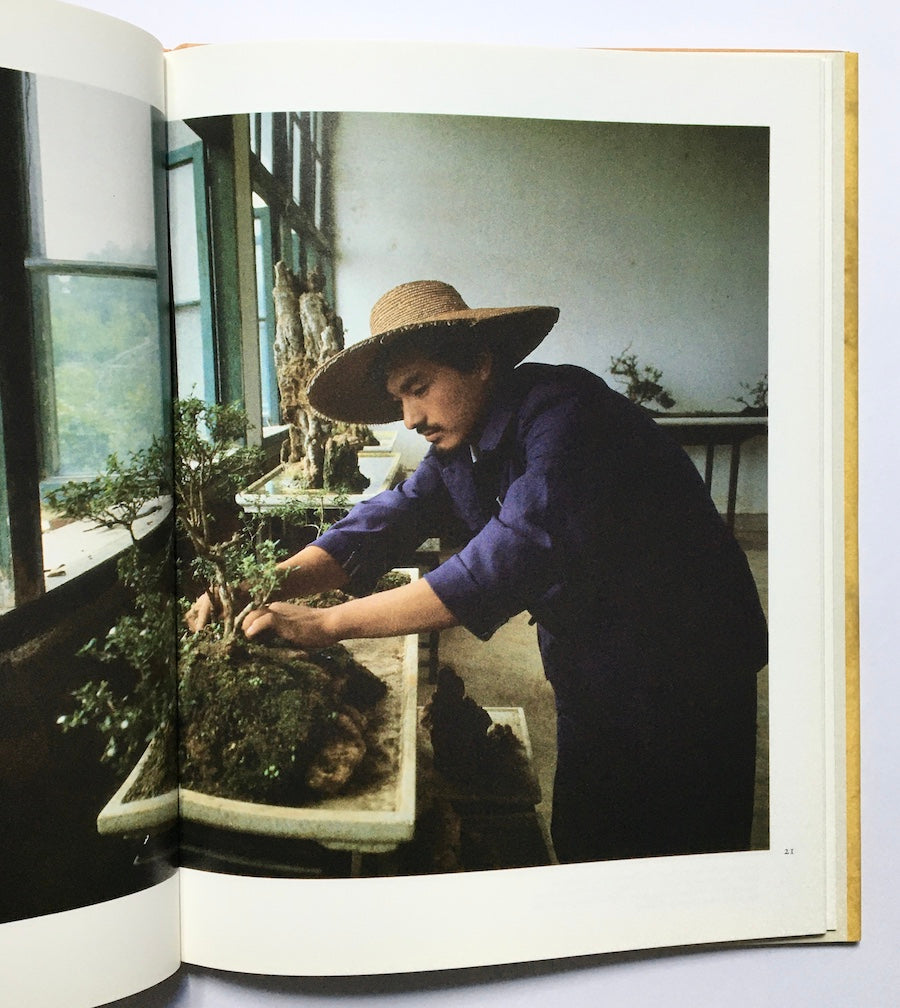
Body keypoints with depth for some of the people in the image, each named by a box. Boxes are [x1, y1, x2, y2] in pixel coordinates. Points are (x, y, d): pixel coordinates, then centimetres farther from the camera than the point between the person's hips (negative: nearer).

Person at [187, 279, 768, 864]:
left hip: (685, 678, -7)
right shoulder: (458, 450, 1)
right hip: (589, 681, 7)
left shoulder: (563, 409, -26)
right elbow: (381, 525, -6)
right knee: (579, 846, 19)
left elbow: (516, 556, -37)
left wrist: (328, 624, -35)